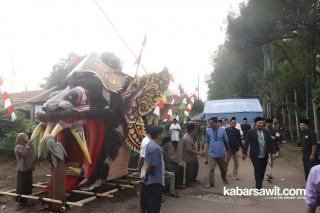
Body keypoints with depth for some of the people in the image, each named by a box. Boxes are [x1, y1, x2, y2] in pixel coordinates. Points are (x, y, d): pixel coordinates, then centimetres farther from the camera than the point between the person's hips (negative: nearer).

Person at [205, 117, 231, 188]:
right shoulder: (208, 131, -7)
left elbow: (226, 141, 3)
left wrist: (228, 149, 11)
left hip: (221, 153, 1)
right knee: (211, 169, -5)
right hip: (212, 153, -1)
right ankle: (211, 183, 7)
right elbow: (207, 142, 1)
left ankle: (224, 179, 42)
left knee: (223, 168, 19)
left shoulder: (222, 130, -8)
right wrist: (206, 150, -8)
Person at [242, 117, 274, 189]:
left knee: (262, 171, 10)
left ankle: (259, 185, 25)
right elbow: (246, 143, -5)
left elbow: (270, 143, 9)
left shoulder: (267, 132, 6)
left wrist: (270, 152, 6)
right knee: (258, 171, -3)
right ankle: (258, 187, 7)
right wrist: (244, 153, -4)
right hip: (255, 156, -4)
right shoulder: (251, 132, -6)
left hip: (265, 156, 4)